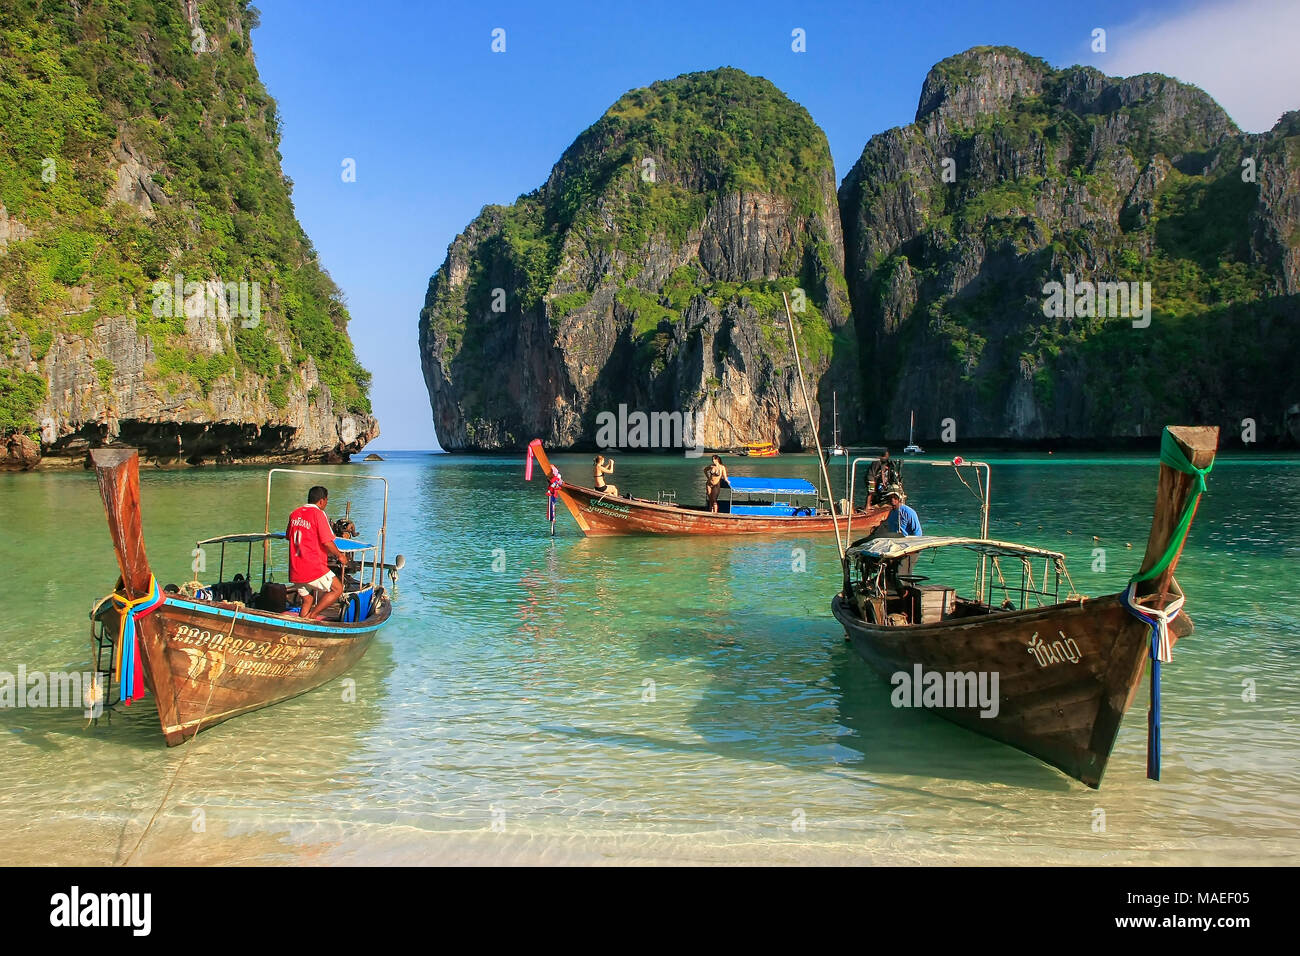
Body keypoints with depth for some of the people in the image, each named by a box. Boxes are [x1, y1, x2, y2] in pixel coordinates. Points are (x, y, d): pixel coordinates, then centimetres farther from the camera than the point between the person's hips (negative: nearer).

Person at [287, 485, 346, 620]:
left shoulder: (295, 513, 12)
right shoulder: (318, 513, -10)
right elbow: (327, 542, -16)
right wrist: (339, 556, 2)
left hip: (295, 569, 8)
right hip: (314, 568, -8)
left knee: (307, 600, 18)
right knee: (337, 589, 6)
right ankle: (311, 616, -2)